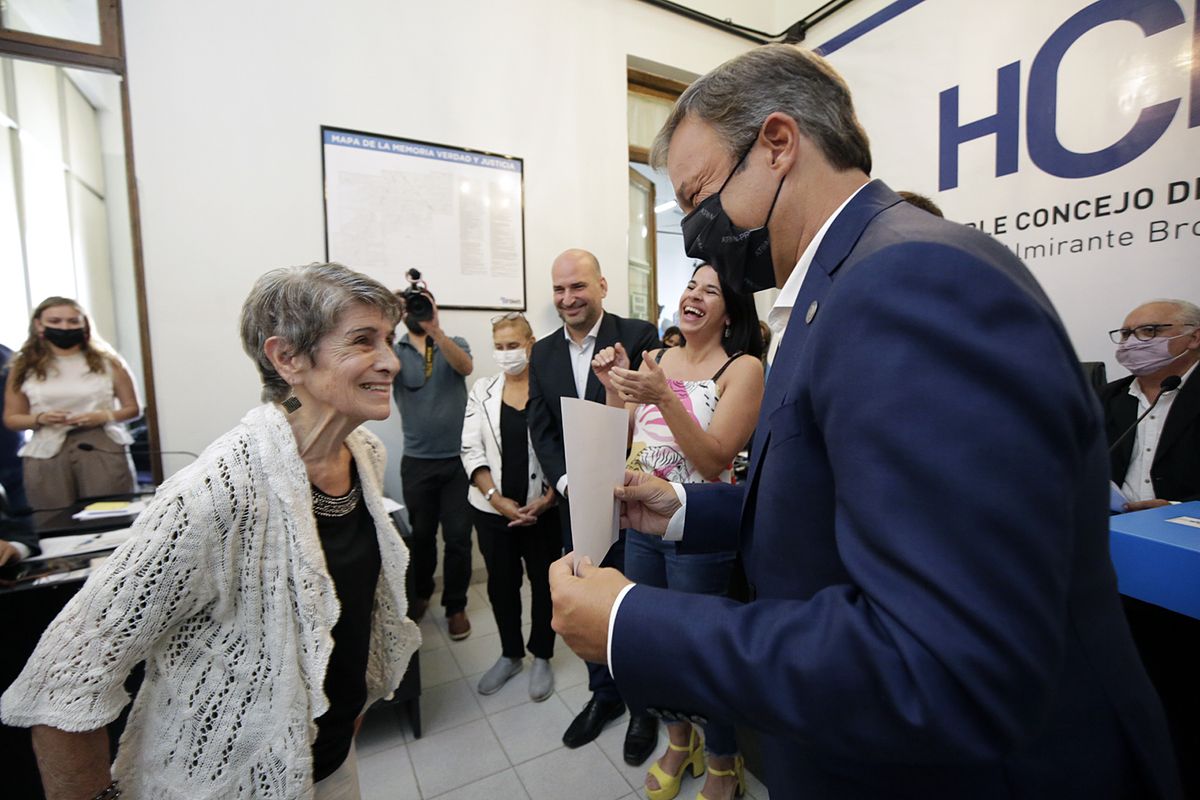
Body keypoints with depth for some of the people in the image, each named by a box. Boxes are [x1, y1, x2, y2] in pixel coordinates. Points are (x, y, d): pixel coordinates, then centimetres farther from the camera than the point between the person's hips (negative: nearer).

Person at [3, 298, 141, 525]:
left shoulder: (106, 361, 6)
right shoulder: (24, 367, 9)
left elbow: (133, 408, 8)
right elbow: (11, 418, 12)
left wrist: (105, 416, -11)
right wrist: (39, 419, -8)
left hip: (103, 449, -1)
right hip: (46, 454, 1)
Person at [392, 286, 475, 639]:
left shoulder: (455, 344, 3)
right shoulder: (395, 351, 4)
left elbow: (465, 367, -19)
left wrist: (435, 330, -33)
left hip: (459, 459, -1)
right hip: (417, 462, 1)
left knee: (458, 537, 3)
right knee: (421, 535, 16)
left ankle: (455, 606, 22)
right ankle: (420, 594, 39)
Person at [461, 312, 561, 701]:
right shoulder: (483, 389, 3)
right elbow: (471, 449, -1)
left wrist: (549, 497, -16)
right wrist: (495, 497, -12)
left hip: (543, 508, -2)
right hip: (493, 508, 3)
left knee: (544, 581, 11)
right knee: (501, 583, 15)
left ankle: (542, 657, 33)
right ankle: (510, 654, 38)